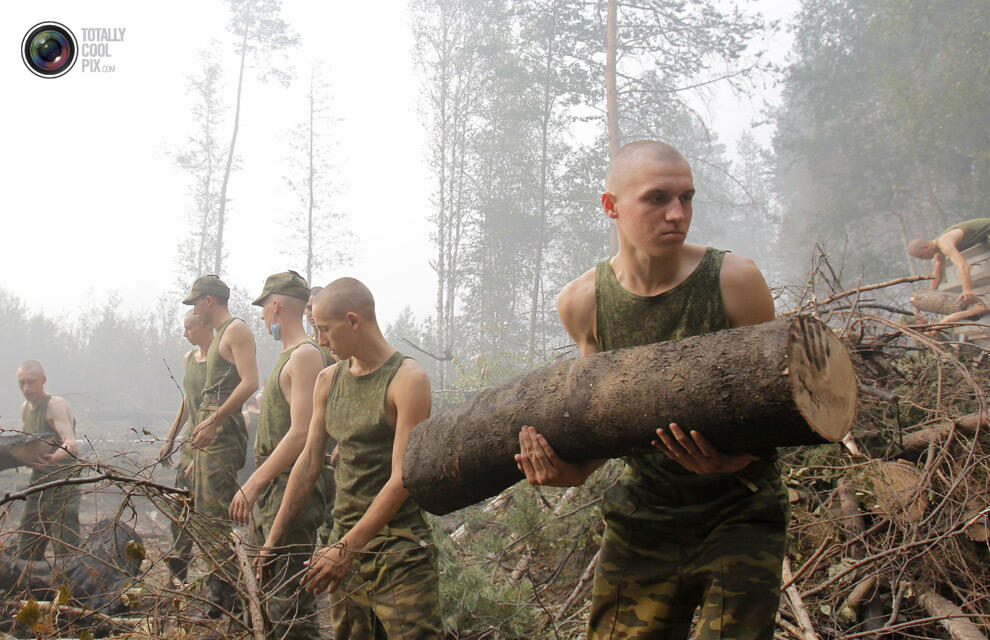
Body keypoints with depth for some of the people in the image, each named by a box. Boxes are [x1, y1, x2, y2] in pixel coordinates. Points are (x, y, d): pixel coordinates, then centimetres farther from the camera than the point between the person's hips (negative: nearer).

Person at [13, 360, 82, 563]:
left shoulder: (56, 405, -12)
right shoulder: (25, 409, 12)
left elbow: (71, 445, -27)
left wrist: (53, 458, -47)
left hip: (62, 485, -8)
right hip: (37, 485, 8)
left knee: (65, 551, -12)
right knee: (24, 555, 11)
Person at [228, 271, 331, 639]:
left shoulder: (305, 355, -14)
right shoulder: (288, 356, 18)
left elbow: (301, 434, -22)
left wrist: (252, 485, -22)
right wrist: (256, 486, 19)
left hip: (290, 489, -11)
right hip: (269, 490, 11)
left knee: (288, 602, -11)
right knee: (265, 588, 17)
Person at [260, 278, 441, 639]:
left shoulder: (407, 379, -11)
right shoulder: (328, 380, 11)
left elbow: (402, 479, -16)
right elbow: (310, 461, 15)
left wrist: (347, 548, -20)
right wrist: (275, 538, 14)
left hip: (400, 545, -6)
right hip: (346, 542, 6)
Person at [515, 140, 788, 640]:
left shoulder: (733, 280, -12)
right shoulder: (582, 303, -3)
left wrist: (735, 459, -27)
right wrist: (576, 469, -10)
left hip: (738, 516, -2)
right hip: (643, 518, 3)